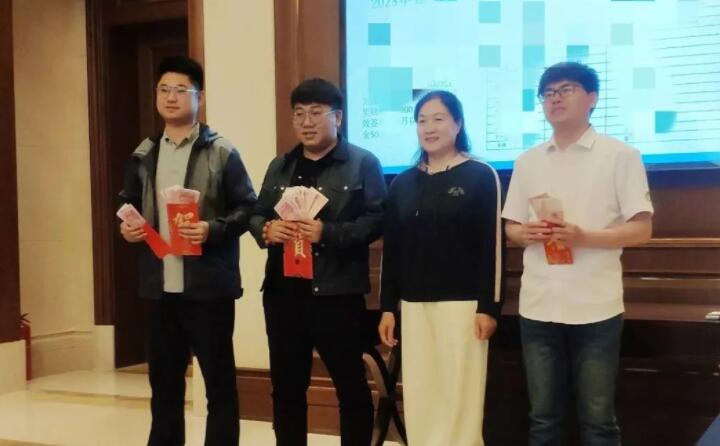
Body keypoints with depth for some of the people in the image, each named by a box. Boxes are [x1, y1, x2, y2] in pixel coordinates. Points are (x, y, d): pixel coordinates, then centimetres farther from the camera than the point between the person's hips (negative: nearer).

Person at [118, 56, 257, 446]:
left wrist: (214, 229, -20)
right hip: (161, 286, 5)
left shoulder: (221, 153, -3)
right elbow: (127, 205, 19)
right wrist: (127, 228, -2)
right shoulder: (144, 156, 12)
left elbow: (247, 207, -4)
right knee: (163, 377, 15)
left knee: (219, 378, 5)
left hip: (209, 285, -5)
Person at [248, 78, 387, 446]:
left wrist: (328, 232, -21)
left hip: (337, 292, -5)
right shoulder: (280, 166, 15)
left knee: (350, 384, 5)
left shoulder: (362, 163, -2)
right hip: (283, 291, 5)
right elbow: (256, 215, 15)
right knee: (286, 385, 12)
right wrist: (267, 230, -7)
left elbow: (377, 220, -10)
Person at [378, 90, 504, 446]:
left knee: (460, 397, 0)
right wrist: (387, 307, 8)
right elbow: (391, 250, 12)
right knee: (419, 399, 8)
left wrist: (489, 306, -11)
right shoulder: (403, 183, 11)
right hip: (414, 306, 5)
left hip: (463, 304, -4)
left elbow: (492, 246, -6)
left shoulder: (481, 176, -2)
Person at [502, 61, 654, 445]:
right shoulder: (527, 161, 11)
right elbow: (511, 228, 15)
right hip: (539, 307, 4)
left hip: (595, 308, -4)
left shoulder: (620, 156, -2)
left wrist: (583, 237, -19)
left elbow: (642, 229, -5)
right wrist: (527, 233, -9)